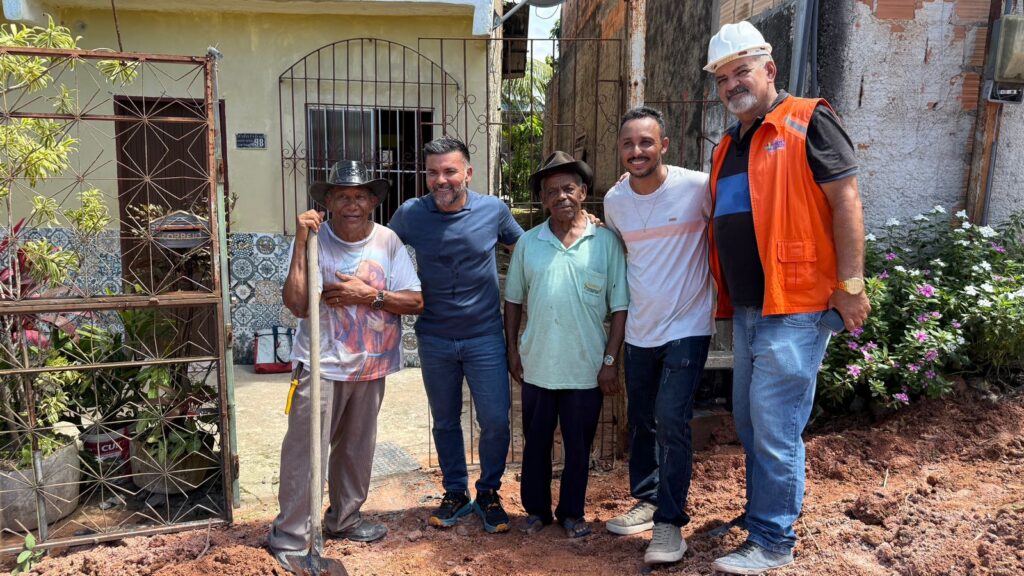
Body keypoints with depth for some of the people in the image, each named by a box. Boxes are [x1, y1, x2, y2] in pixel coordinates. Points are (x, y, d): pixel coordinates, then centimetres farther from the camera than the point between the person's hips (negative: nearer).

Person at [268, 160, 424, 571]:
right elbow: (297, 304, -22)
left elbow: (416, 302, -5)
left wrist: (371, 295, -18)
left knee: (356, 449, 18)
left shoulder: (387, 242, -3)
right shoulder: (315, 240, -11)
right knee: (304, 451, -2)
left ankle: (344, 519, 37)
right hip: (321, 365, -4)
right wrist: (300, 244, -25)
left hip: (370, 366, 4)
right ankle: (288, 537, 13)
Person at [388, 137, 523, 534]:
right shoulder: (410, 214, -6)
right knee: (445, 422, 14)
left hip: (485, 337, -1)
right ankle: (455, 493, 33)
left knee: (495, 422, 1)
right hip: (434, 340, 1)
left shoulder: (493, 209, -6)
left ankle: (488, 493, 25)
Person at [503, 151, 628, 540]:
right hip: (537, 365, 2)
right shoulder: (527, 243, 3)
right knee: (536, 443, 14)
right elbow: (513, 300, 10)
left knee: (578, 446, 11)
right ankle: (536, 509, 32)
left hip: (587, 368, -2)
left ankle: (571, 513, 30)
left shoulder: (606, 242, -4)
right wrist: (512, 349, 6)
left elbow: (619, 307, -3)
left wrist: (610, 360, -6)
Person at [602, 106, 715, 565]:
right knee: (640, 421, 15)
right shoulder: (614, 200, 0)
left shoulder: (697, 187, -14)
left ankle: (670, 521, 6)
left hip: (687, 326, -5)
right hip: (638, 330, 5)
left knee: (671, 422, -9)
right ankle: (647, 500, 34)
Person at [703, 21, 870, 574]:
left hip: (794, 307, -8)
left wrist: (851, 285, -16)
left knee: (774, 429, -2)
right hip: (746, 310, 8)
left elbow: (845, 201, -11)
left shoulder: (807, 122, -6)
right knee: (749, 423, 17)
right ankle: (759, 512, 34)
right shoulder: (727, 148, 16)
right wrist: (726, 298, 16)